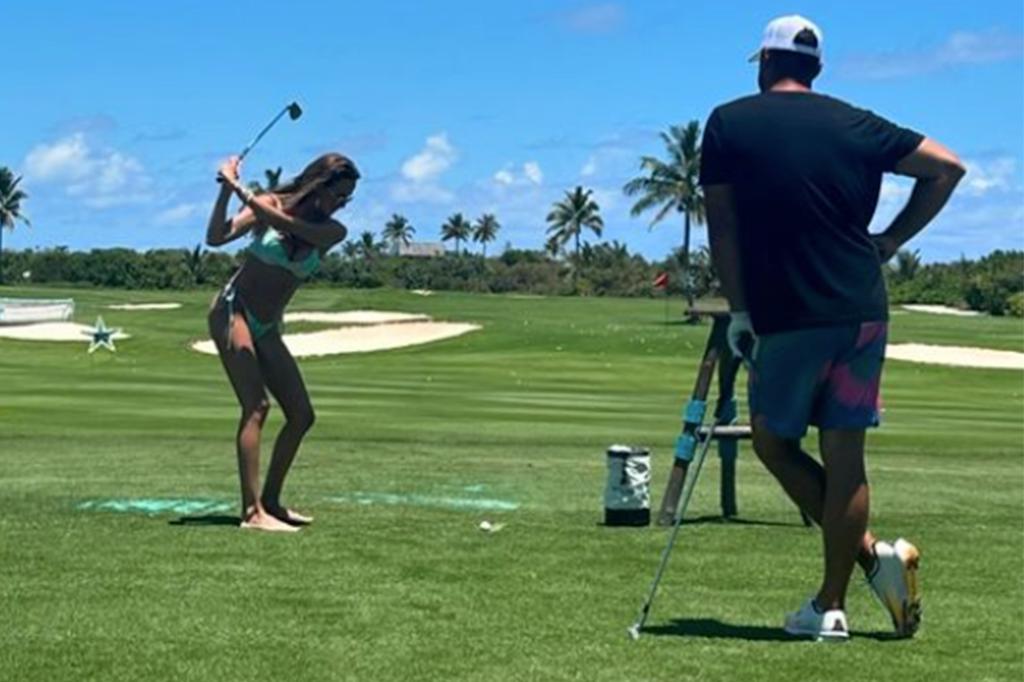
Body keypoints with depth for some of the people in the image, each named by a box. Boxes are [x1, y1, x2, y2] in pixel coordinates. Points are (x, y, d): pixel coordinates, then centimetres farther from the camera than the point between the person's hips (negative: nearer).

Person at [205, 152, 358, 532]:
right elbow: (216, 238, -15)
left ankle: (270, 501, 14)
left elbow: (288, 224, -18)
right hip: (232, 312, -6)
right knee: (256, 406, -19)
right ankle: (252, 511, -25)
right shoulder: (271, 204, -6)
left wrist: (240, 189, -23)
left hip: (267, 329, 6)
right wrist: (226, 191, -26)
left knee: (302, 415, 2)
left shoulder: (333, 233, 2)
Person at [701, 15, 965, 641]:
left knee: (773, 442, 12)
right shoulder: (854, 123, 8)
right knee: (844, 457, 6)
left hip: (786, 319, -3)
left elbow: (722, 225, -2)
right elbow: (947, 167, 7)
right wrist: (891, 241, 10)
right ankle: (831, 607, 8)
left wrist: (739, 310, 0)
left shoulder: (729, 124, 1)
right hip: (864, 312, 3)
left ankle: (873, 553, -2)